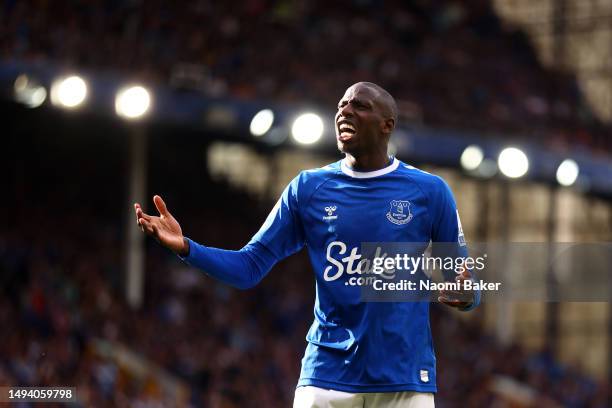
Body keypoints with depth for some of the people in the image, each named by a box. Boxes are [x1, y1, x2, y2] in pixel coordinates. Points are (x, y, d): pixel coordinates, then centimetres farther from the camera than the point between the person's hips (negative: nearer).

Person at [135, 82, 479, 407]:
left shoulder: (430, 191, 3)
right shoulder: (308, 188, 7)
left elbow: (463, 279, 5)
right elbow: (249, 266, 5)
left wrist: (466, 295, -18)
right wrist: (185, 247, -9)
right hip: (327, 377, 1)